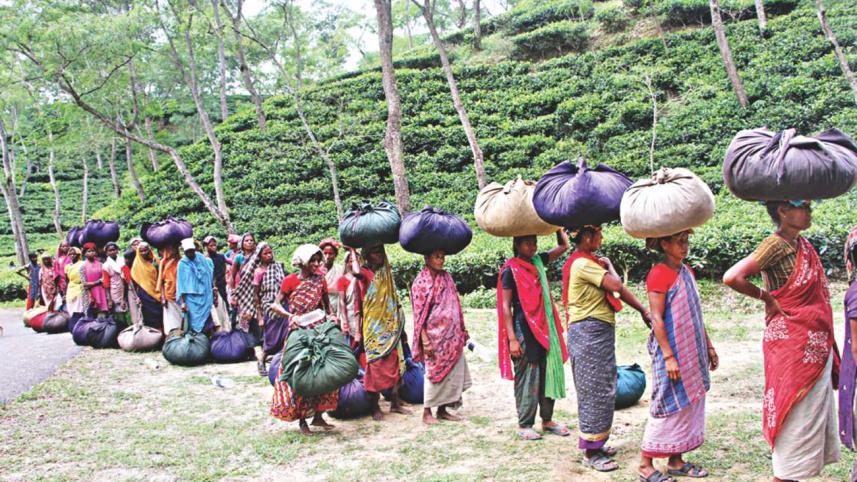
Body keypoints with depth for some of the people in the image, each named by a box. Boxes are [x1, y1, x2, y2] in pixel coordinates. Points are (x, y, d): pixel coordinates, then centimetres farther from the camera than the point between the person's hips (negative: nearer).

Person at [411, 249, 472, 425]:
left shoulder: (446, 278, 11)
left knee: (452, 372, 7)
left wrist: (461, 332, 13)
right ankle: (427, 412, 11)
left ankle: (443, 409, 18)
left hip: (453, 336, 6)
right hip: (435, 336, -6)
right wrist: (425, 340, -16)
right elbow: (419, 314, -11)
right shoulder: (421, 282, -8)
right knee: (435, 373, -1)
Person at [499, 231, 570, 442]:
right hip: (524, 330, -7)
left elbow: (563, 246, 18)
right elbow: (505, 306, -11)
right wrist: (512, 339, -16)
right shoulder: (510, 269, -9)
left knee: (548, 373, 10)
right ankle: (524, 425, 9)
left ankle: (547, 420, 21)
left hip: (544, 328, 7)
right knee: (527, 378, 0)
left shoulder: (538, 261, 10)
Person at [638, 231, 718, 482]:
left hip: (692, 352, 8)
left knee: (690, 403, 10)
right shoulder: (659, 274, -13)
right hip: (672, 351, -8)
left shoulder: (687, 271, 12)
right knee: (668, 404, -4)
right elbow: (657, 319, -17)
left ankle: (676, 460, 20)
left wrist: (708, 346, 16)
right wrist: (668, 356, -20)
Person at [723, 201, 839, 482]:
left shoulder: (803, 245, 9)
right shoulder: (776, 245, -17)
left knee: (814, 414, 16)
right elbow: (732, 278, -30)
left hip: (817, 348, 9)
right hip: (793, 345, -9)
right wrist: (767, 298, -15)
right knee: (796, 416, -2)